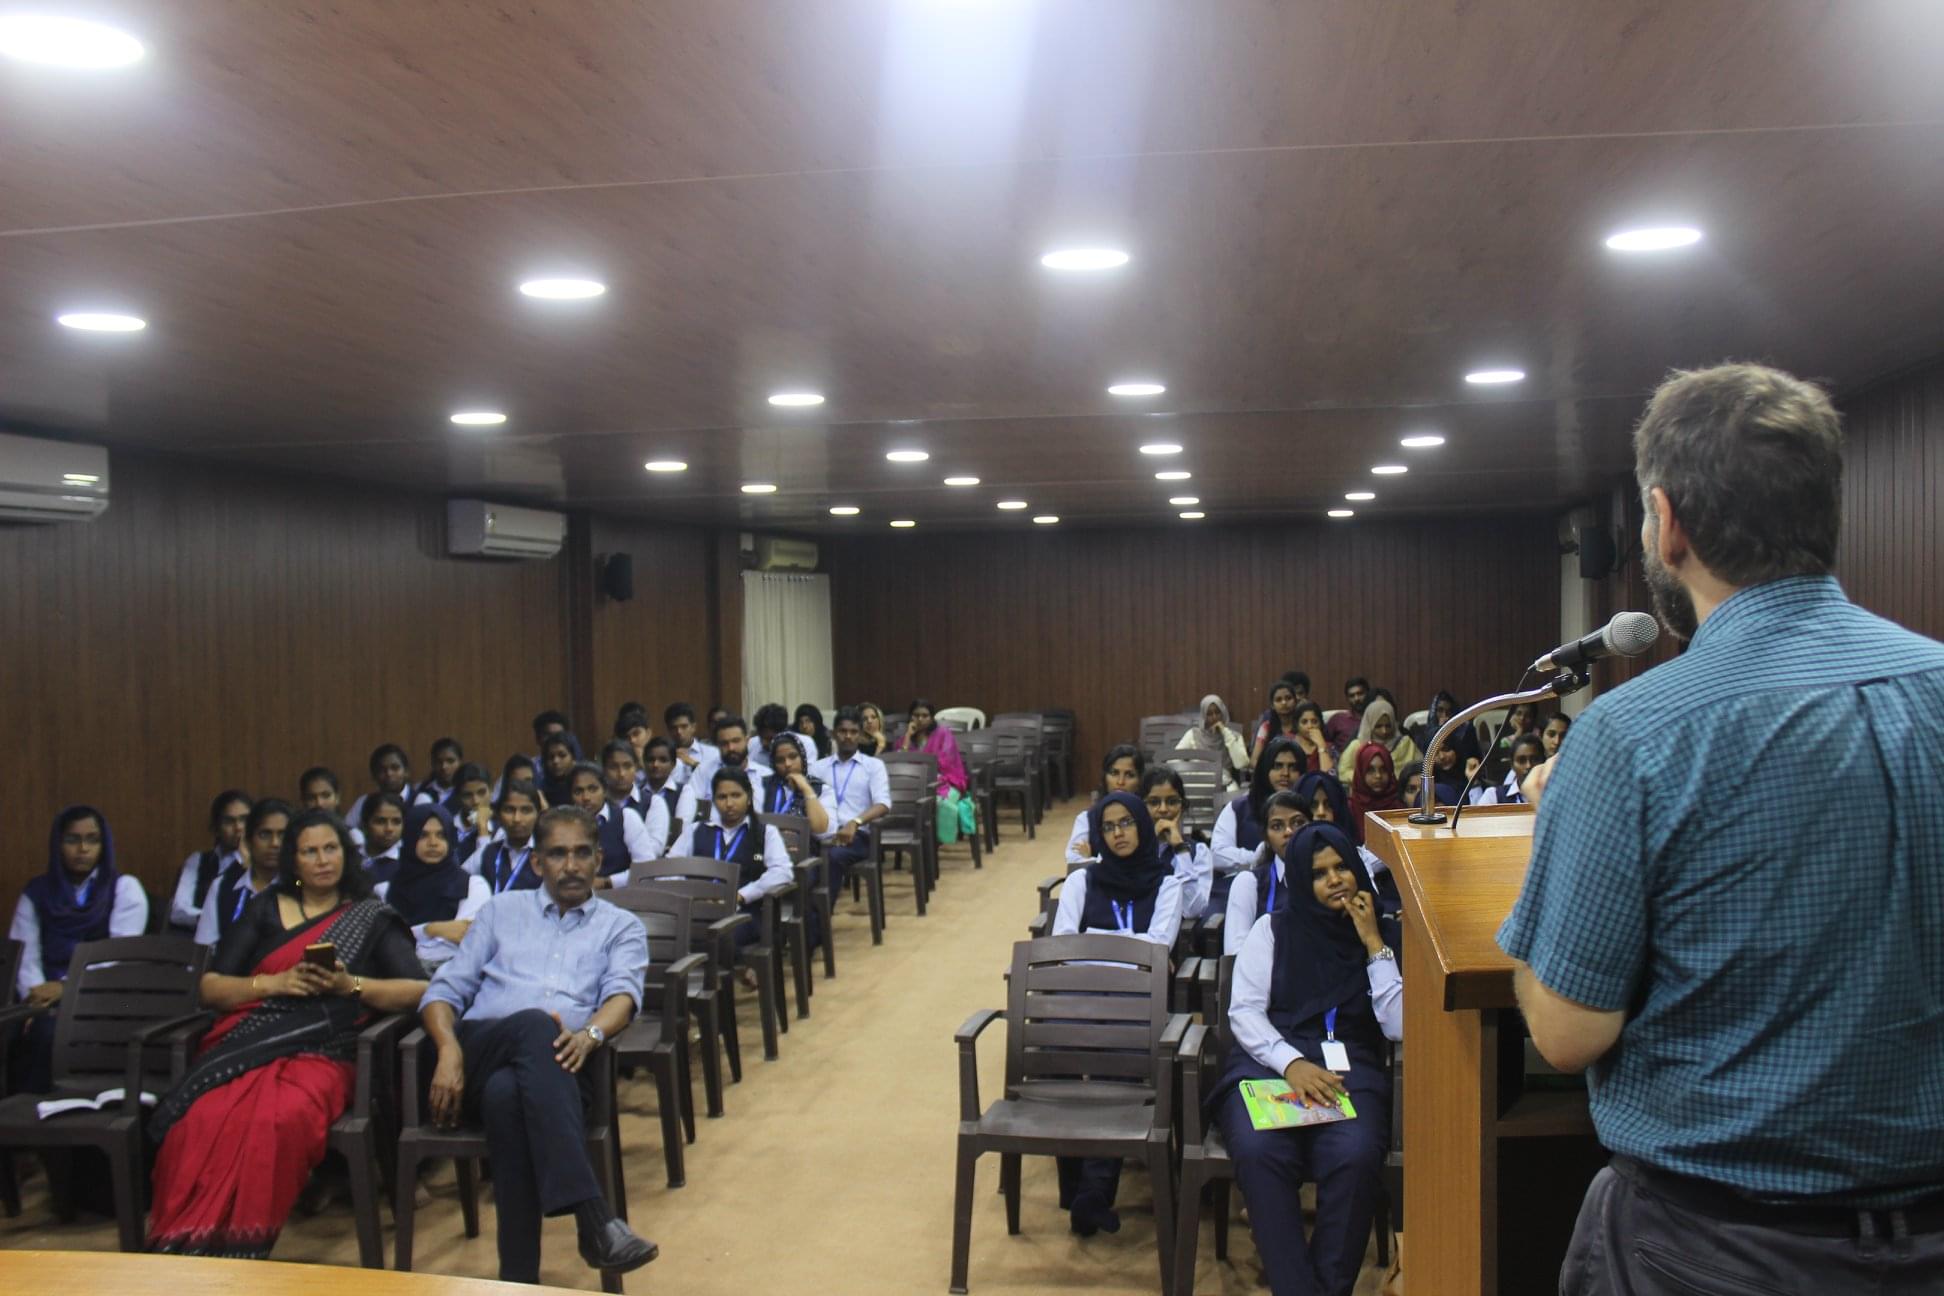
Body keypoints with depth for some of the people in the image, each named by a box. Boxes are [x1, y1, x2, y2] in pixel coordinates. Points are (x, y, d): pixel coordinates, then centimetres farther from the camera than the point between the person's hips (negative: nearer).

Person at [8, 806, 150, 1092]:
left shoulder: (124, 888, 6)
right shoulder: (37, 892, 15)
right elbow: (23, 956, 3)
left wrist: (67, 986, -17)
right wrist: (37, 998, -16)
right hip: (49, 998, 3)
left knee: (48, 1030, -31)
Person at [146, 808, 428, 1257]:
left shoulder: (372, 916, 16)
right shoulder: (265, 909, 22)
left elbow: (417, 990, 6)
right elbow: (210, 988, 15)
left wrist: (351, 985, -9)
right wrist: (275, 983, -3)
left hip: (321, 1052, -2)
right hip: (244, 1047, 2)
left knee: (278, 1120, -37)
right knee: (202, 1120, -33)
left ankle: (238, 1250, -28)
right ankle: (184, 1247, -24)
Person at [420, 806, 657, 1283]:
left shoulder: (622, 926, 21)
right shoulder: (501, 910, 26)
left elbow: (623, 994, 1)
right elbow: (444, 990, 16)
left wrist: (591, 1033, -24)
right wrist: (449, 1050, -7)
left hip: (557, 1065, 0)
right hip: (480, 1052, 1)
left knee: (507, 1093, -39)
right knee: (534, 1025, -38)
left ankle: (518, 1277, -41)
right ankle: (593, 1218, -49)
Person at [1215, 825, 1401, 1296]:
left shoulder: (1385, 935, 16)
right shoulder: (1274, 928, 13)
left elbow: (1400, 1027, 4)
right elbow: (1243, 1010, 3)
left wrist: (1375, 945, 1)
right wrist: (1292, 1063, -15)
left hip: (1350, 1069, 1)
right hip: (1269, 1062, 0)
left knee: (1356, 1157, -35)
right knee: (1259, 1152, -35)